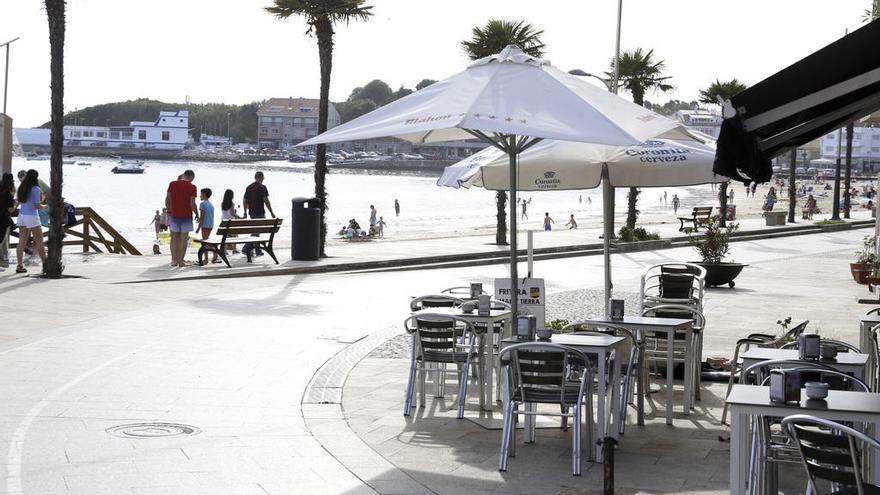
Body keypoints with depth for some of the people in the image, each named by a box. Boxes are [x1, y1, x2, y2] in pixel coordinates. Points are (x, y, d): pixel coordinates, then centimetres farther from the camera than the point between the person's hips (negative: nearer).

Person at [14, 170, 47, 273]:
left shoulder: (21, 188, 8)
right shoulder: (36, 189, -11)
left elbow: (17, 202, 13)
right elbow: (37, 206, -15)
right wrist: (45, 207, 5)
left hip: (21, 216, 6)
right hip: (32, 217, -6)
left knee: (21, 242, 5)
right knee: (39, 242, 5)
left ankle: (20, 265, 2)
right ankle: (45, 264, 11)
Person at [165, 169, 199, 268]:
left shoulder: (172, 184, 3)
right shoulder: (191, 187, -8)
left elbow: (167, 200, 3)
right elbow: (192, 203, -11)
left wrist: (169, 211, 15)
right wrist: (197, 214, 2)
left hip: (174, 215, 3)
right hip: (186, 215, -3)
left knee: (175, 238, 10)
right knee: (183, 239, 2)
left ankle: (174, 260, 10)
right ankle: (181, 261, 0)